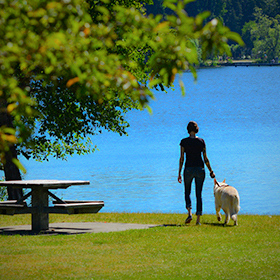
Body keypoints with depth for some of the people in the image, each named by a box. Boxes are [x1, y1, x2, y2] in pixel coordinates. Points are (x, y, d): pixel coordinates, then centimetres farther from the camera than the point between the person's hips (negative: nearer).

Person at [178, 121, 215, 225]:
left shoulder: (184, 141, -5)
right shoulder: (201, 141, -1)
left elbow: (181, 158, -5)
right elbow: (205, 158, 0)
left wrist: (179, 173, 1)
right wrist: (211, 171, 11)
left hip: (188, 169, -1)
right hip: (200, 169, 1)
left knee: (187, 192, 16)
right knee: (199, 194, 8)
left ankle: (190, 213, -8)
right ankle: (198, 219, 2)